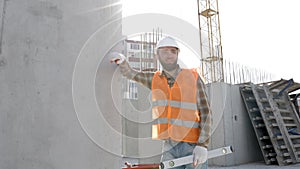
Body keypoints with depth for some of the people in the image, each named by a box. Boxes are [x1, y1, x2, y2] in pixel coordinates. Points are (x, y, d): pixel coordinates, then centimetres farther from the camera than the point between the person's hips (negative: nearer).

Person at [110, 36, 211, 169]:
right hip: (169, 147, 3)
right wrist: (122, 61, -6)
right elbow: (129, 73, 17)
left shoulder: (193, 77, -2)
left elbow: (205, 113, -4)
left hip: (193, 146, -2)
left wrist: (203, 145, -14)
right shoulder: (155, 79, 7)